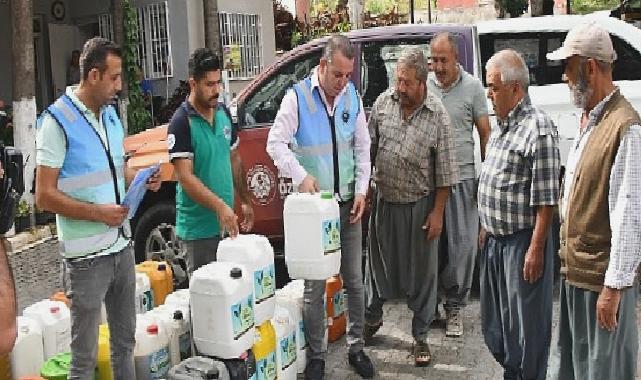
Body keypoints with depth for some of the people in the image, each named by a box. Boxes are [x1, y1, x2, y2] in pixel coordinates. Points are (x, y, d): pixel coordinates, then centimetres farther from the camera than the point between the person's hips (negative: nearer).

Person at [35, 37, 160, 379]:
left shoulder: (110, 114, 9)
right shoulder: (57, 121, -14)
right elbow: (44, 196, -16)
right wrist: (97, 213, -23)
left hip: (122, 246, 7)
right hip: (87, 255, -7)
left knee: (125, 340, 20)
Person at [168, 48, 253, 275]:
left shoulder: (223, 112, 5)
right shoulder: (182, 122, -16)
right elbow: (185, 177, -22)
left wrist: (245, 200, 14)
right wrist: (220, 206, -31)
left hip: (226, 222, 7)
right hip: (198, 228, -6)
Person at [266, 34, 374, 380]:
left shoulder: (352, 96, 4)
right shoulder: (297, 97, -9)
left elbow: (362, 148, 9)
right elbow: (275, 143, -11)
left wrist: (361, 190, 1)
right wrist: (301, 176, -24)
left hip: (348, 202, 4)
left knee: (354, 280, 11)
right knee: (314, 284, 2)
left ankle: (356, 348, 25)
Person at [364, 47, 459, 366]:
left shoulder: (438, 116, -12)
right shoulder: (383, 102, -3)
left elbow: (444, 171, -8)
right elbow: (369, 148, 7)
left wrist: (437, 213, -9)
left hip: (419, 206, -3)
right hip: (383, 201, 3)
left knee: (422, 271, 8)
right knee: (377, 261, 17)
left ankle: (420, 336, 23)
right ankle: (372, 318, 39)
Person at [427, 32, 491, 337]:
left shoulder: (472, 87, 0)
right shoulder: (424, 85, 5)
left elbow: (485, 133, 4)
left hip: (461, 177, -2)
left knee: (462, 244, 1)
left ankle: (454, 306, 14)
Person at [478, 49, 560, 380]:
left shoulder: (538, 128, -17)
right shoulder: (501, 125, 11)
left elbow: (546, 199, -20)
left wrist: (536, 249, -21)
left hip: (522, 242, -9)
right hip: (495, 241, 9)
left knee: (527, 324, 5)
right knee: (496, 318, 20)